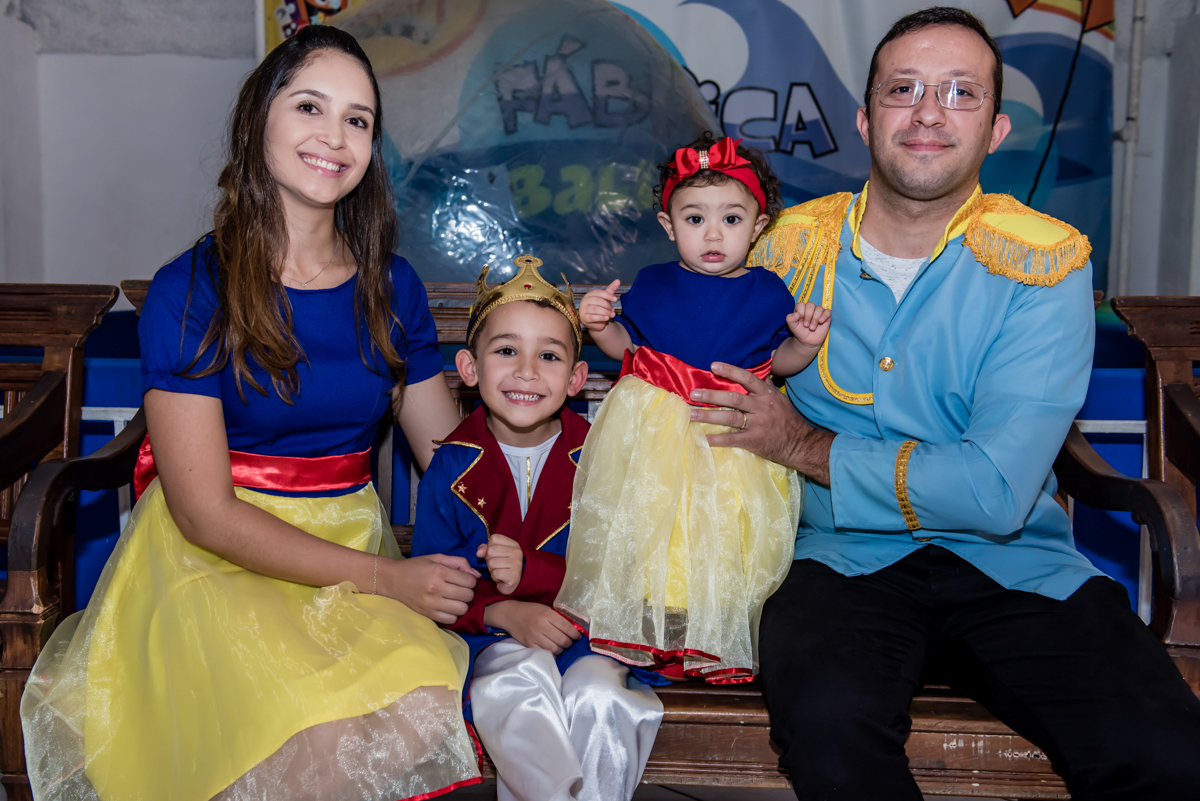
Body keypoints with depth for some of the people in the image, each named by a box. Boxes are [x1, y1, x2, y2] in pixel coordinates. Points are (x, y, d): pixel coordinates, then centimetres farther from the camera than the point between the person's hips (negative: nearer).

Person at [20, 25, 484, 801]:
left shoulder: (392, 287, 5)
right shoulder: (191, 291, -8)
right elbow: (205, 511, -12)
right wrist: (383, 576, -18)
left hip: (355, 550, 4)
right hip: (214, 561, -3)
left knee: (427, 718, -26)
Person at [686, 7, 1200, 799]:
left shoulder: (1045, 264, -4)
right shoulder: (794, 246, 5)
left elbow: (995, 494, -14)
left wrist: (805, 446, -10)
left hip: (1016, 563, 0)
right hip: (844, 556, 1)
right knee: (825, 717, -34)